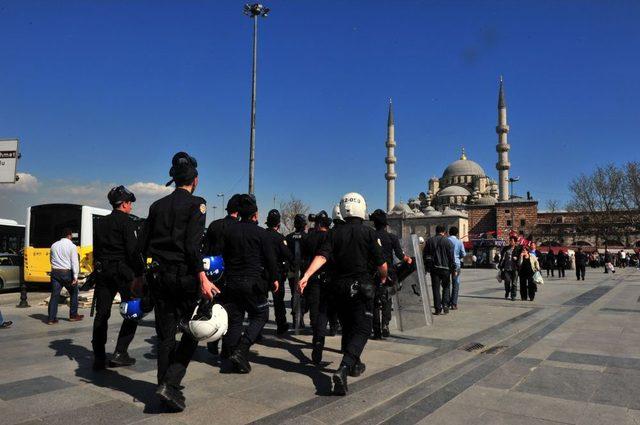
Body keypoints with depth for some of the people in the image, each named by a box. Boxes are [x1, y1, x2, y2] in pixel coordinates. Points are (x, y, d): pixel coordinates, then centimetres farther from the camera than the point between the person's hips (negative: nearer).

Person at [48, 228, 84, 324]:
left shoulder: (54, 245, 10)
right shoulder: (72, 246, -8)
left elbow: (52, 260, 16)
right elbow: (74, 262, -13)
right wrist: (75, 276, -13)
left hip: (55, 272, 5)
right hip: (67, 273, -4)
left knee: (54, 295, 4)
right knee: (73, 293, 13)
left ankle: (51, 318, 1)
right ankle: (73, 315, 18)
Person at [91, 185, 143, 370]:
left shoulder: (100, 223, 16)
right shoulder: (126, 222, -7)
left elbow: (96, 251, 17)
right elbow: (134, 250, -15)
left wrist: (98, 271, 19)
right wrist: (139, 273, -12)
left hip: (103, 272, 7)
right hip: (123, 271, -7)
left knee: (101, 314, 9)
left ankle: (99, 357, 11)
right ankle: (119, 353, 0)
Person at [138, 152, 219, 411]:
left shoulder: (157, 205, 11)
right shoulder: (196, 204, -5)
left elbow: (143, 245, 12)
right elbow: (193, 244, -16)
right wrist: (202, 278, -19)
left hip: (160, 276, 6)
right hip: (185, 275, -6)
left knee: (166, 335, 13)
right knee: (192, 331, 5)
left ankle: (166, 388, 20)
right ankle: (170, 384, -7)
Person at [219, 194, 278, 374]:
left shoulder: (229, 231, 6)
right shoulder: (261, 233, -8)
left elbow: (223, 255, 13)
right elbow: (271, 258, -6)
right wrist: (274, 279, 6)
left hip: (232, 282, 5)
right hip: (254, 283, -5)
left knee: (234, 320, 11)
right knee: (259, 316, 9)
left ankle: (238, 361, 13)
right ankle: (240, 351, -7)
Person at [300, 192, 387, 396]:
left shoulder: (335, 233, 1)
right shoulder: (369, 233, -8)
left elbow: (322, 256, -12)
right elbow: (381, 264, -6)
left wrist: (306, 276, -17)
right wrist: (383, 277, 14)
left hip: (339, 286, 5)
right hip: (361, 287, -4)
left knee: (348, 327, 20)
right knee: (361, 330, -2)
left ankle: (355, 365, 35)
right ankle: (343, 369, -21)